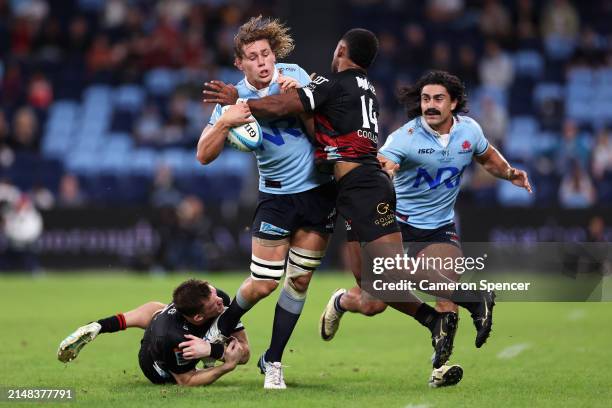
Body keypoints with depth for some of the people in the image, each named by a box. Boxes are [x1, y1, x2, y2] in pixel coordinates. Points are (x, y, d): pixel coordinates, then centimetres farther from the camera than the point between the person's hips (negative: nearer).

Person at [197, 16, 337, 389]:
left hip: (320, 189, 2)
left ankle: (273, 362, 15)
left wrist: (301, 93, -11)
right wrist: (224, 123, -31)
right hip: (277, 195, -2)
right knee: (263, 284, -5)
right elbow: (205, 156, -13)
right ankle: (222, 330, 25)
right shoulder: (235, 99, -10)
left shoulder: (294, 75, -3)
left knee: (299, 281, 3)